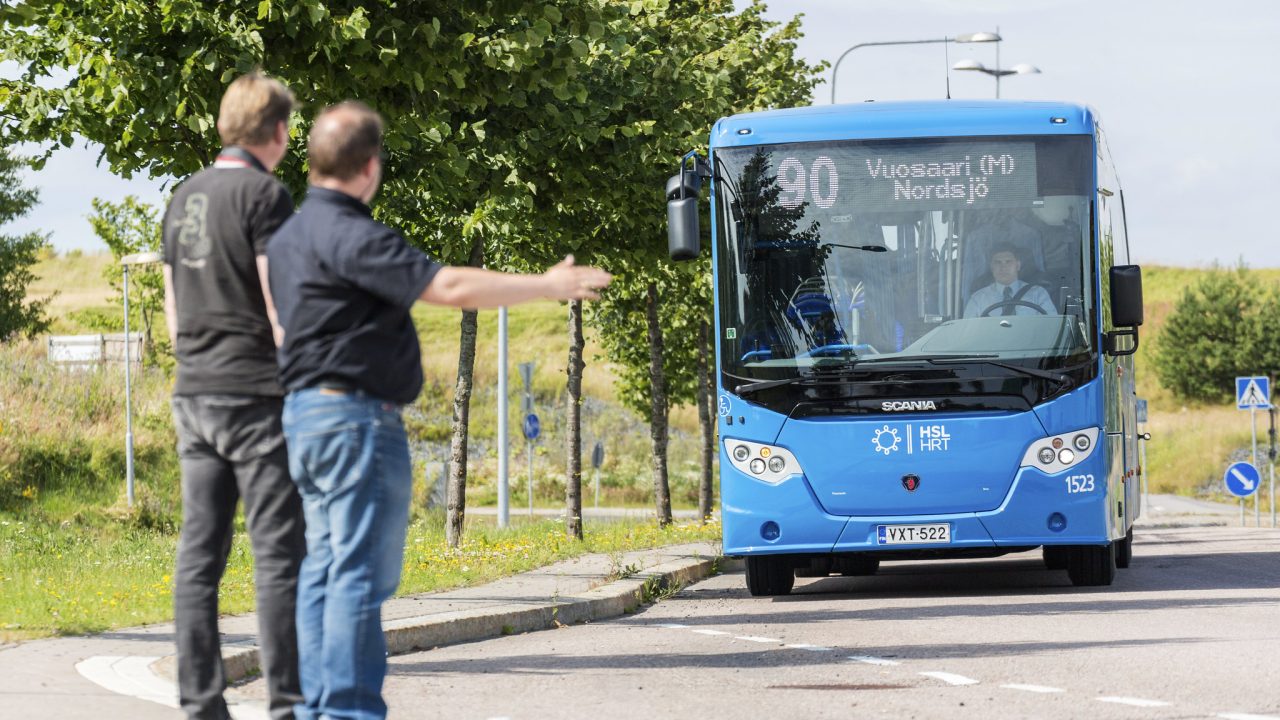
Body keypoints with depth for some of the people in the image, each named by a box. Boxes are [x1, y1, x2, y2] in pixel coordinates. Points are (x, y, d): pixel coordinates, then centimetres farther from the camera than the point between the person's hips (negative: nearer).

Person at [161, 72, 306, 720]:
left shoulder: (185, 198, 14)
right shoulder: (264, 194, -10)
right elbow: (280, 304, -14)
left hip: (195, 395, 8)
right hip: (257, 396, -7)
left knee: (199, 554, 6)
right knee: (279, 551, -6)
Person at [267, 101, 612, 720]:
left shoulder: (291, 235, 15)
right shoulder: (350, 237, -17)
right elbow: (447, 287, -22)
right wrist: (546, 286, -13)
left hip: (308, 414, 10)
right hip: (356, 415, -10)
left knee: (325, 569, 12)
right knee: (361, 573, -9)